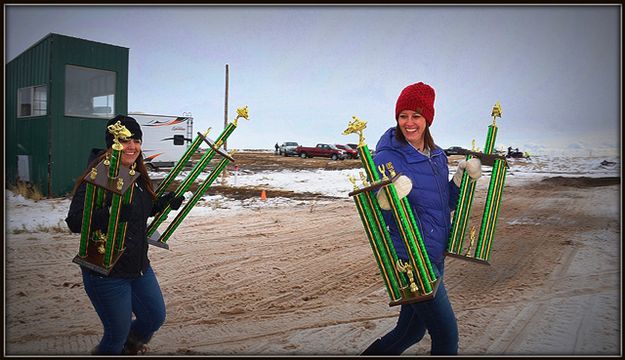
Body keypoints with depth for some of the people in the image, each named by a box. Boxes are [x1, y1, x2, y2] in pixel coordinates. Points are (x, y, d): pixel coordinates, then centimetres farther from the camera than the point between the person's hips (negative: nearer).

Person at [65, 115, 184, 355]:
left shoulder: (138, 175, 6)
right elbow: (74, 222, -25)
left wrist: (163, 203, 2)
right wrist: (111, 213, -41)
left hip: (139, 267, 8)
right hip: (105, 273, -8)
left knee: (156, 318, 19)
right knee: (118, 333, 6)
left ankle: (129, 343, 49)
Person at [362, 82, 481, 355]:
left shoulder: (437, 155, 8)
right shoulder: (387, 158, -14)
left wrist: (462, 177, 4)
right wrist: (386, 201, -35)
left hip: (435, 258, 7)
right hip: (410, 261, -7)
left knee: (411, 332, 19)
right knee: (447, 335, 1)